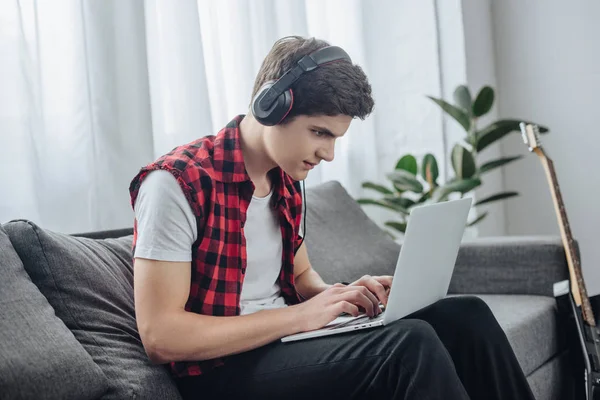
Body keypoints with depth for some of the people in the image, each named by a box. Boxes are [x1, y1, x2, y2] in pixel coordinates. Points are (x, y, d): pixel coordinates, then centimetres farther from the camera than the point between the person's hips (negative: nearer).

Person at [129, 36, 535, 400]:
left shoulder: (288, 180, 8)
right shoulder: (178, 181, -18)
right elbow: (160, 337, -22)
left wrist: (338, 296, -3)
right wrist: (300, 315, -22)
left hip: (284, 343, 8)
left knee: (465, 316, -5)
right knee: (410, 344, -28)